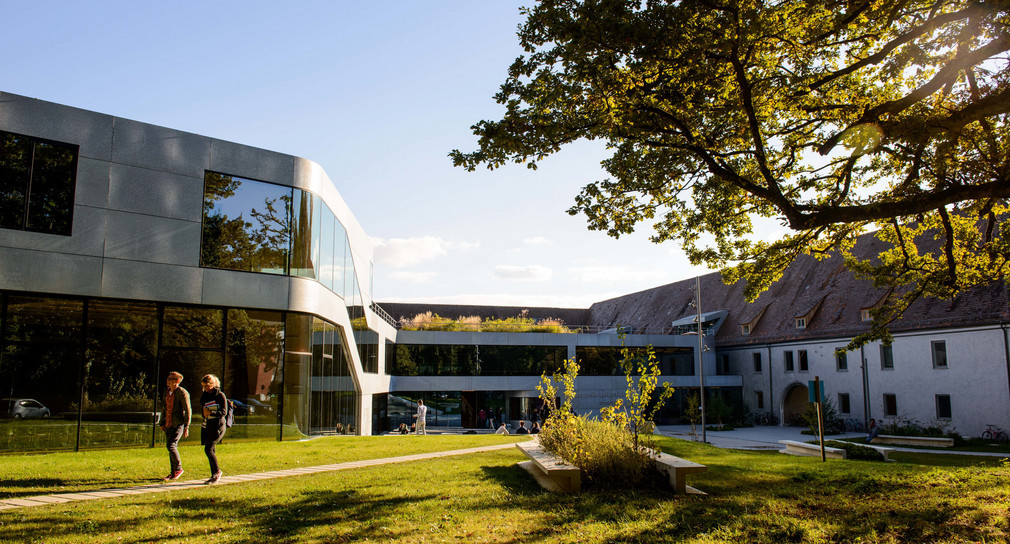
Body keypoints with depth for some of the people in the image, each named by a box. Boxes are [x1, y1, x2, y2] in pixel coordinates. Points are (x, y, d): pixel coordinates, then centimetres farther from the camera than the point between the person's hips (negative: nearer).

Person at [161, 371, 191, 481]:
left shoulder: (182, 393, -11)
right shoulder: (167, 393, 12)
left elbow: (188, 411, -12)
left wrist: (186, 427, -15)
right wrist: (163, 423, 17)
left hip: (178, 424, -8)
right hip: (168, 424, 8)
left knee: (171, 445, -17)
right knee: (171, 447, 9)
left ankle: (178, 468, 0)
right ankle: (174, 473, 18)